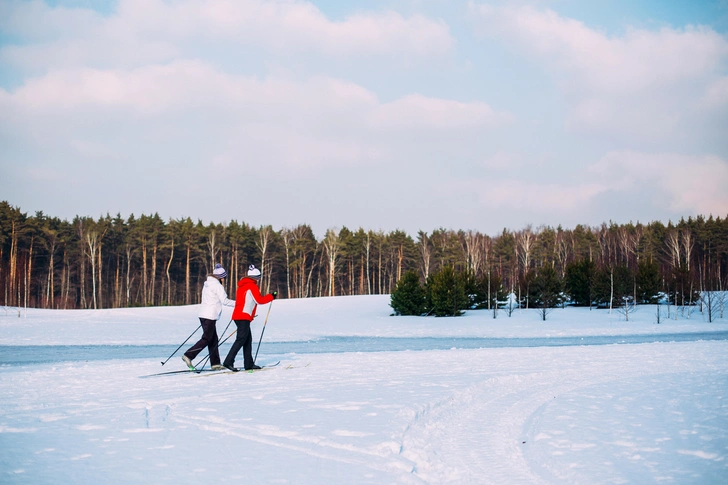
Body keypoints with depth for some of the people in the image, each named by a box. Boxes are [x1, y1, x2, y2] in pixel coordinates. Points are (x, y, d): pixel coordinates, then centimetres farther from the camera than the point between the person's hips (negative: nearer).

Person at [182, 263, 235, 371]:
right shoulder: (217, 285, -11)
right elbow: (224, 301, -14)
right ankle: (188, 356, -12)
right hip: (210, 315, -9)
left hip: (203, 314, 9)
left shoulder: (207, 284, 17)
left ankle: (215, 363, 9)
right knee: (206, 339, -6)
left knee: (213, 339, 10)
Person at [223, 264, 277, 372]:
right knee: (241, 339, -13)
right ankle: (228, 362, -21)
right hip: (244, 317, -10)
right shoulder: (252, 285, -7)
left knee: (248, 339, 12)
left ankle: (249, 364, 13)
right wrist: (271, 296, 2)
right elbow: (259, 300, -11)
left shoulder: (242, 285, 20)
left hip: (238, 315, 10)